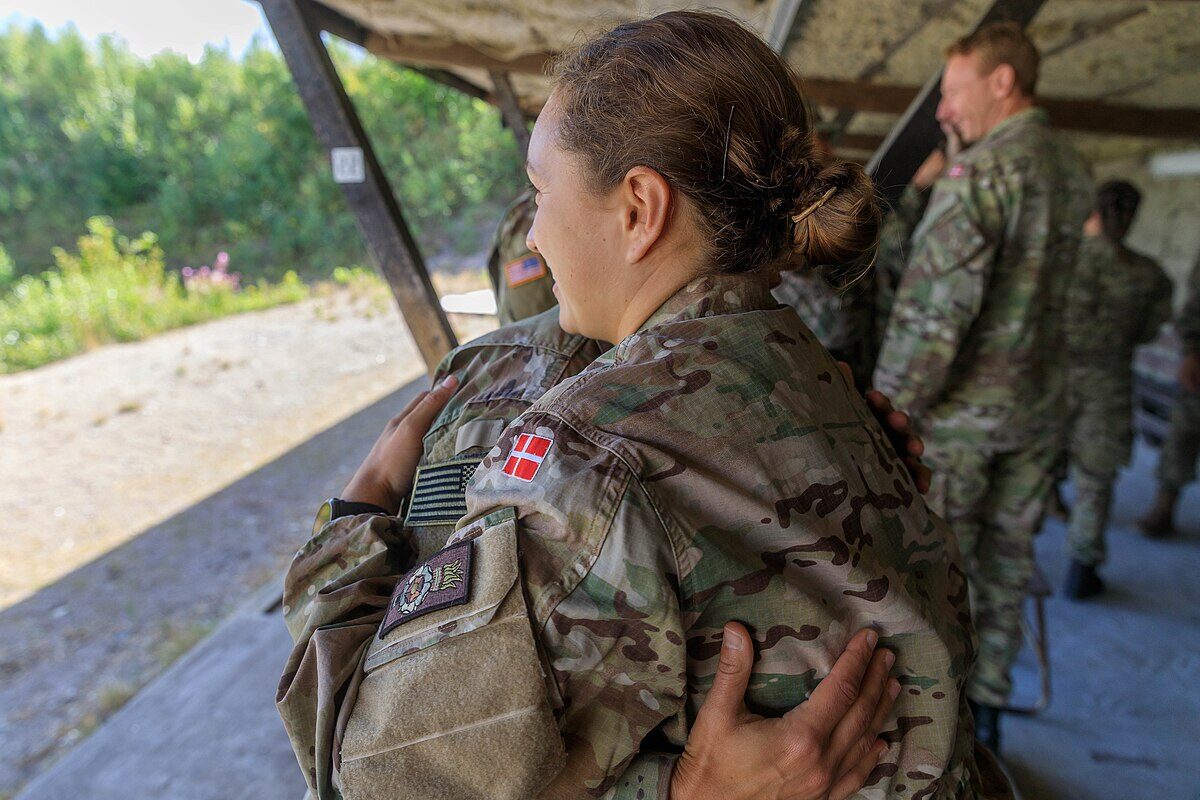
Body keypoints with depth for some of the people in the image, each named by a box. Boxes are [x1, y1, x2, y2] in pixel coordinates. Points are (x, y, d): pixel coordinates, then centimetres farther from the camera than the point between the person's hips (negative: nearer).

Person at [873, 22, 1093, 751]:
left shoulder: (979, 172, -16)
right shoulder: (1076, 173, 8)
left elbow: (933, 309, -22)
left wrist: (889, 414, -17)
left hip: (963, 405, -7)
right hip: (1040, 405, 8)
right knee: (1008, 554, 16)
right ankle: (989, 702, 30)